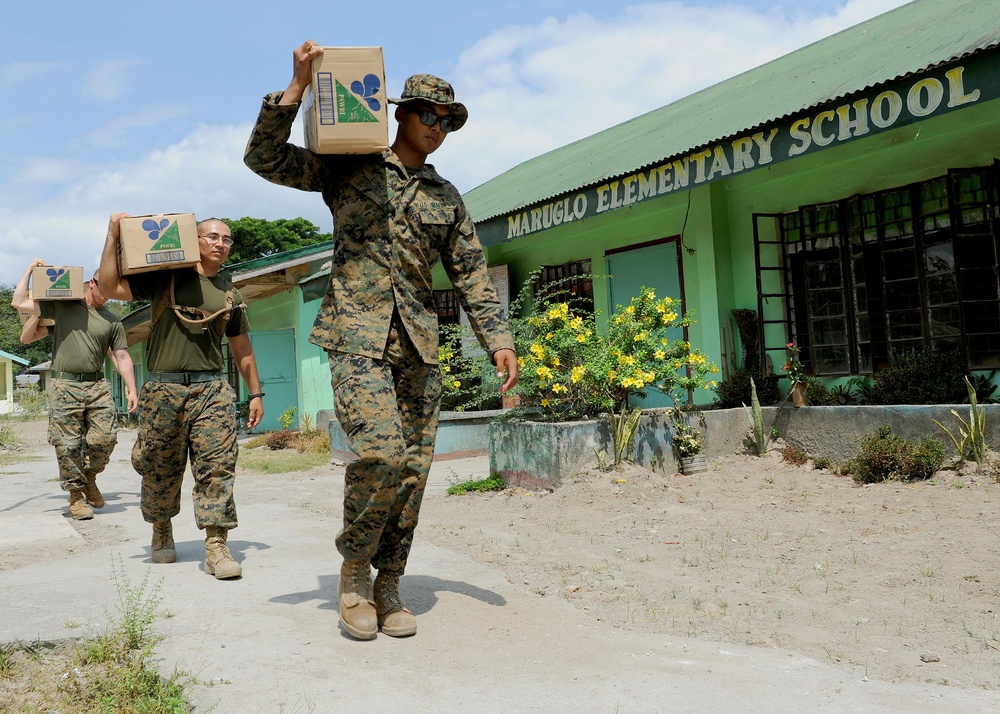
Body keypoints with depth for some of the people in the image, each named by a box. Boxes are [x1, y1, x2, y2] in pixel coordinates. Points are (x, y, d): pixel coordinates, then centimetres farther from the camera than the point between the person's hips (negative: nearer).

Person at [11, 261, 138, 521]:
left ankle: (89, 479, 20)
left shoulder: (112, 321, 13)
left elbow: (122, 357, 11)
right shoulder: (60, 306, 8)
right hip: (64, 386, -2)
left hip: (97, 385, 2)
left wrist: (131, 388, 3)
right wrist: (30, 270, 9)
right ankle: (76, 495, 9)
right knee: (68, 444, -4)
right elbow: (19, 303, 7)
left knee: (105, 437, -7)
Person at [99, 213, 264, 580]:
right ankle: (162, 530, 31)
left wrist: (256, 392, 18)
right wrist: (114, 236, -5)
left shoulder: (230, 295, 14)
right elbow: (110, 287, 0)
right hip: (164, 387, -1)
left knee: (217, 466, -10)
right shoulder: (164, 278, 7)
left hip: (212, 388, 1)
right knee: (160, 467, 8)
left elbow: (242, 350, 21)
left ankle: (217, 546, -10)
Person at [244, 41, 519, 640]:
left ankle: (388, 586, 14)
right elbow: (265, 159, 3)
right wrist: (297, 90, -6)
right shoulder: (349, 168, 9)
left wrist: (499, 339, 4)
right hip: (358, 335, -4)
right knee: (381, 453, -20)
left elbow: (472, 275, 15)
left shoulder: (447, 197, 18)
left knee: (413, 467, 0)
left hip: (419, 343, 4)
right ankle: (354, 568, 4)